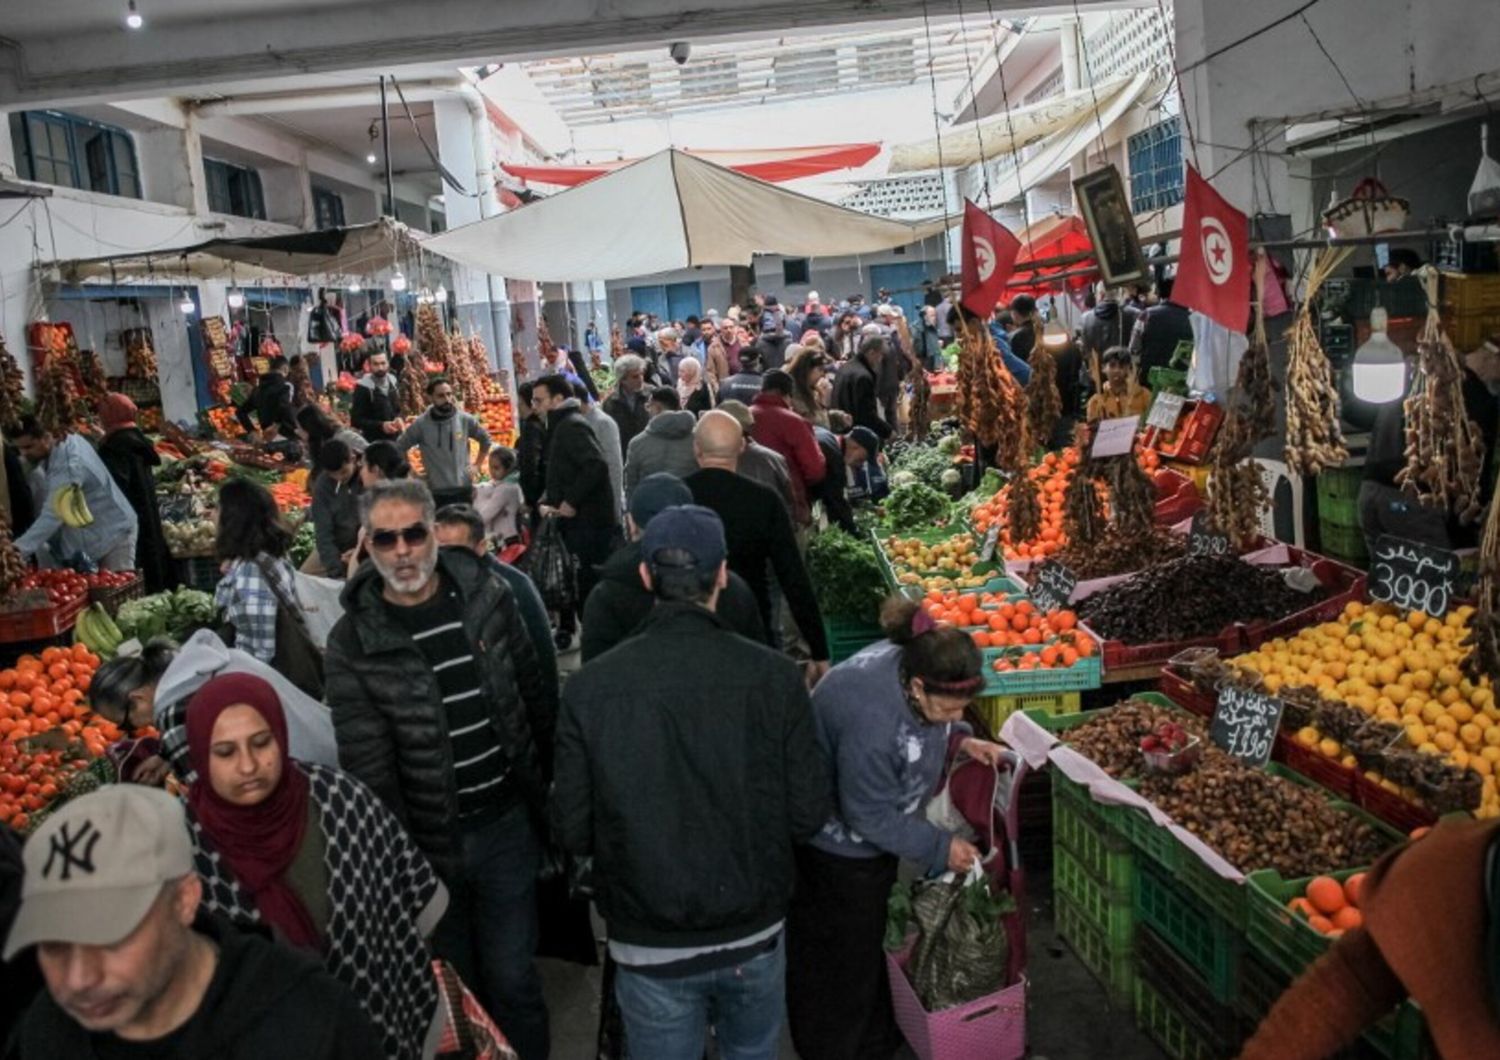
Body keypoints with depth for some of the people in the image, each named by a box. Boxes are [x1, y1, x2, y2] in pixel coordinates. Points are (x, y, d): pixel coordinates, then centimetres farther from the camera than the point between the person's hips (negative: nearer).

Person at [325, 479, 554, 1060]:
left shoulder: (486, 594, -5)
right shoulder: (352, 642, -12)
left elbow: (535, 697, 4)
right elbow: (369, 769, -11)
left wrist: (550, 789, 7)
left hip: (507, 824, 1)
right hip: (426, 842, -1)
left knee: (513, 979, 10)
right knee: (455, 983, 17)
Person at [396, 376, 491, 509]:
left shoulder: (466, 419, -2)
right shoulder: (420, 424, -7)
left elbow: (486, 440, 15)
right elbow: (398, 448, 2)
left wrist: (477, 466, 9)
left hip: (464, 489, 2)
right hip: (436, 493, -2)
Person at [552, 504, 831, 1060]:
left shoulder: (589, 687, -17)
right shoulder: (773, 675, -16)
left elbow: (573, 832, -10)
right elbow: (807, 814, -10)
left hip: (650, 948, -1)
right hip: (754, 932, 1)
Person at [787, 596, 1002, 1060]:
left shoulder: (913, 662, -17)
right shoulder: (871, 723, -41)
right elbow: (870, 818, -28)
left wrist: (961, 740, -8)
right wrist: (940, 847, -20)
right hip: (836, 843, -9)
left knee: (872, 933, 25)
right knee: (838, 954, 10)